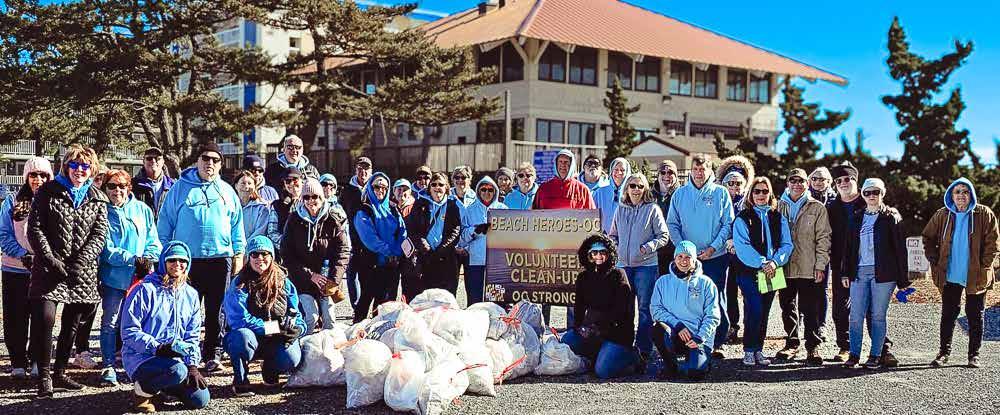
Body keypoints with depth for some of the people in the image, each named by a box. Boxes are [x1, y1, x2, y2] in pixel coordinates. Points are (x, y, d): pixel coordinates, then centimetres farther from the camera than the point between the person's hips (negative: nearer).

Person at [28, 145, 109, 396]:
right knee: (45, 318, -14)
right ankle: (44, 376, -3)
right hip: (49, 269, -3)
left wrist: (81, 261, -13)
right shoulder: (48, 191, 3)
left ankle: (60, 373, 22)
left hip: (82, 271, 3)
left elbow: (99, 235, 1)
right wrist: (50, 258, -14)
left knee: (72, 324, 9)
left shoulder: (97, 199, 8)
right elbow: (35, 228, -2)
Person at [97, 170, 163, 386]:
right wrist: (134, 259, -17)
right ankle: (108, 367, 9)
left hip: (141, 278, 2)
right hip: (114, 277, -2)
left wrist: (148, 260, -13)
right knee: (110, 323, 2)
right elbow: (106, 249, -8)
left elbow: (154, 242, 6)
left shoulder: (143, 210, 7)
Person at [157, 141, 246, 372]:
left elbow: (237, 225, 14)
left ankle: (212, 355, 12)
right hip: (187, 259, -2)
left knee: (216, 310, 5)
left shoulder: (227, 191, 12)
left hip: (220, 258, 2)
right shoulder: (181, 188, 5)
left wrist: (238, 254, 8)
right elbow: (165, 222, 6)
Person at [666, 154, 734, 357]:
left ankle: (717, 344, 9)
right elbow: (672, 224, 7)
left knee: (717, 302, 1)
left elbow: (728, 224, -1)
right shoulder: (680, 194, 8)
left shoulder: (721, 193, 2)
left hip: (716, 257, -2)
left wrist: (713, 247, -11)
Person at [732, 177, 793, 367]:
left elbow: (786, 244, 4)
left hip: (771, 271, 4)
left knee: (764, 312, 8)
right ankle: (749, 350, -5)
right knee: (754, 310, -14)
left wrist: (775, 262, -14)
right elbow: (742, 246, -11)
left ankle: (758, 350, 16)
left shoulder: (778, 218, 11)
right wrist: (762, 263, -19)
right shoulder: (742, 218, -1)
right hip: (749, 271, -4)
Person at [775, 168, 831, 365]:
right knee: (787, 308, 10)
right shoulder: (779, 206, 11)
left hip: (809, 269, -3)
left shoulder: (817, 208, 3)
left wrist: (820, 265, -6)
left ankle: (813, 346, 7)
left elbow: (823, 238, 0)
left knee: (810, 310, -1)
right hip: (785, 267, 3)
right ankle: (792, 344, 21)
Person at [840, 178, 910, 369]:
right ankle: (854, 354, 9)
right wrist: (845, 272, 8)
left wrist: (903, 279, -4)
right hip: (859, 272, 3)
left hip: (883, 273, -3)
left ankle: (876, 355, 10)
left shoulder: (891, 217, 2)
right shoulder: (857, 217, 14)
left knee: (878, 316, 2)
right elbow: (849, 246, 15)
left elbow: (900, 248, 0)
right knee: (856, 316, 2)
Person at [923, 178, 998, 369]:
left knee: (975, 315, 7)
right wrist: (935, 262, 3)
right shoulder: (942, 215, 4)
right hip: (949, 275, 2)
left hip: (976, 276, -1)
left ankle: (974, 354, 17)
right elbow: (928, 238, 12)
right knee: (948, 314, 6)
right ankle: (944, 352, 15)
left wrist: (984, 266, -9)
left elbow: (992, 243, -2)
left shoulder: (985, 214, -2)